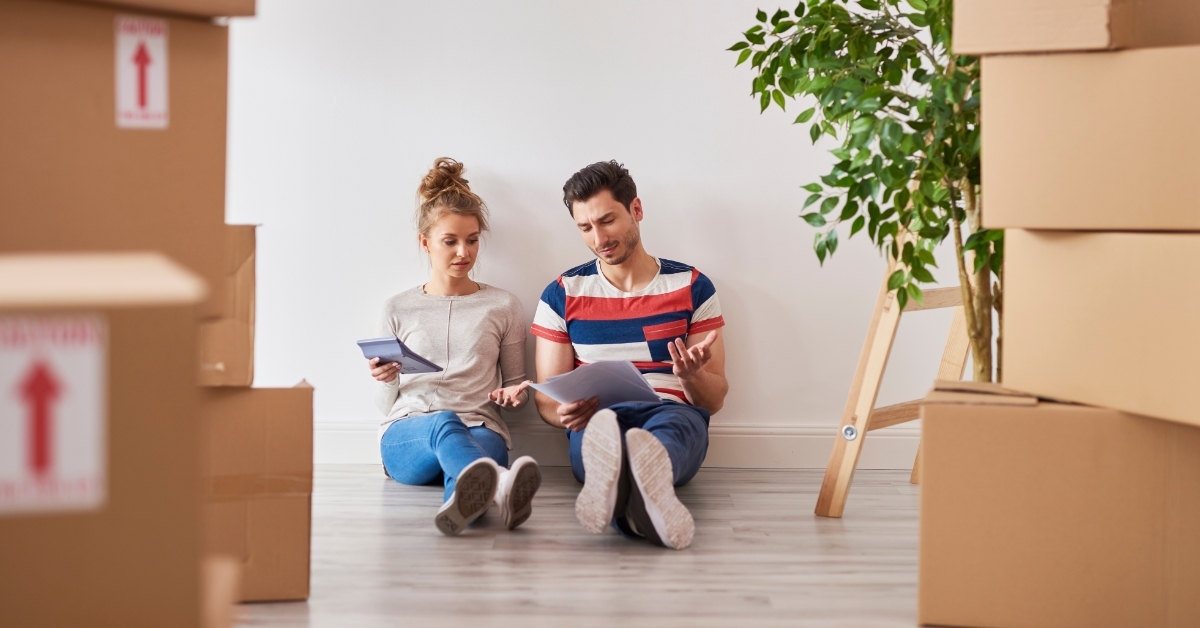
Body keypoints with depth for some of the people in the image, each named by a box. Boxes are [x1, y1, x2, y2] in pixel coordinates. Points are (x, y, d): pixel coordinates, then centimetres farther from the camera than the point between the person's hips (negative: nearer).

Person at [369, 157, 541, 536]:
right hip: (405, 438, -1)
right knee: (444, 423, -41)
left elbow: (515, 384, 22)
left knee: (480, 448, -40)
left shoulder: (503, 307, 16)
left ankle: (466, 498, -79)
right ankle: (500, 487, -77)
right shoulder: (399, 310, 17)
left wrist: (514, 395, -3)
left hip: (481, 430, 1)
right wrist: (384, 381, -5)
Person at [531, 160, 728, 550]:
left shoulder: (692, 287, 12)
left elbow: (715, 399, 10)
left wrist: (691, 375, -16)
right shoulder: (562, 295, 14)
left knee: (671, 422, -40)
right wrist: (565, 412, -15)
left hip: (675, 418, 0)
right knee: (602, 427, -40)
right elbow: (547, 399, 11)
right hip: (595, 425, 0)